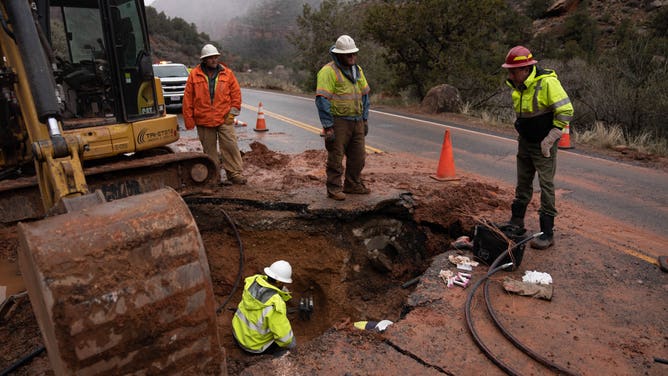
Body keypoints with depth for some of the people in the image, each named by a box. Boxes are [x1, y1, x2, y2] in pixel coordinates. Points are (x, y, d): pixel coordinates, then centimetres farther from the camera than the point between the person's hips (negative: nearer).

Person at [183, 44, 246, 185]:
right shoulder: (194, 75, 3)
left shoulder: (227, 73, 4)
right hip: (204, 120, 1)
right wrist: (189, 119, 0)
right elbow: (187, 99, 3)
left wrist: (233, 112, -2)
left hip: (224, 119, -1)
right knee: (210, 151, 9)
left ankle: (236, 175, 1)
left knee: (230, 146, -5)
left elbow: (236, 93, 6)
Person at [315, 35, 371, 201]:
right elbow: (322, 100, -17)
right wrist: (327, 127, -20)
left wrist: (365, 119, 14)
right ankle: (334, 189, 13)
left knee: (358, 156, 14)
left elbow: (364, 94, 18)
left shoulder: (357, 70, 12)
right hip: (338, 121, -7)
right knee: (336, 157, 1)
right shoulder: (328, 71, -13)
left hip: (356, 121, 8)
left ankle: (353, 185, 30)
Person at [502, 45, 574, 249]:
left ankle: (547, 233, 4)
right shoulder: (517, 85, 3)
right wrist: (520, 130, 13)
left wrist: (549, 140, -19)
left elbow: (566, 112, -20)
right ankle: (516, 223, 30)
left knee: (546, 186, -4)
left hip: (543, 146, -7)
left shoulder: (547, 82, -21)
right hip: (525, 142, 7)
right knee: (523, 184, 16)